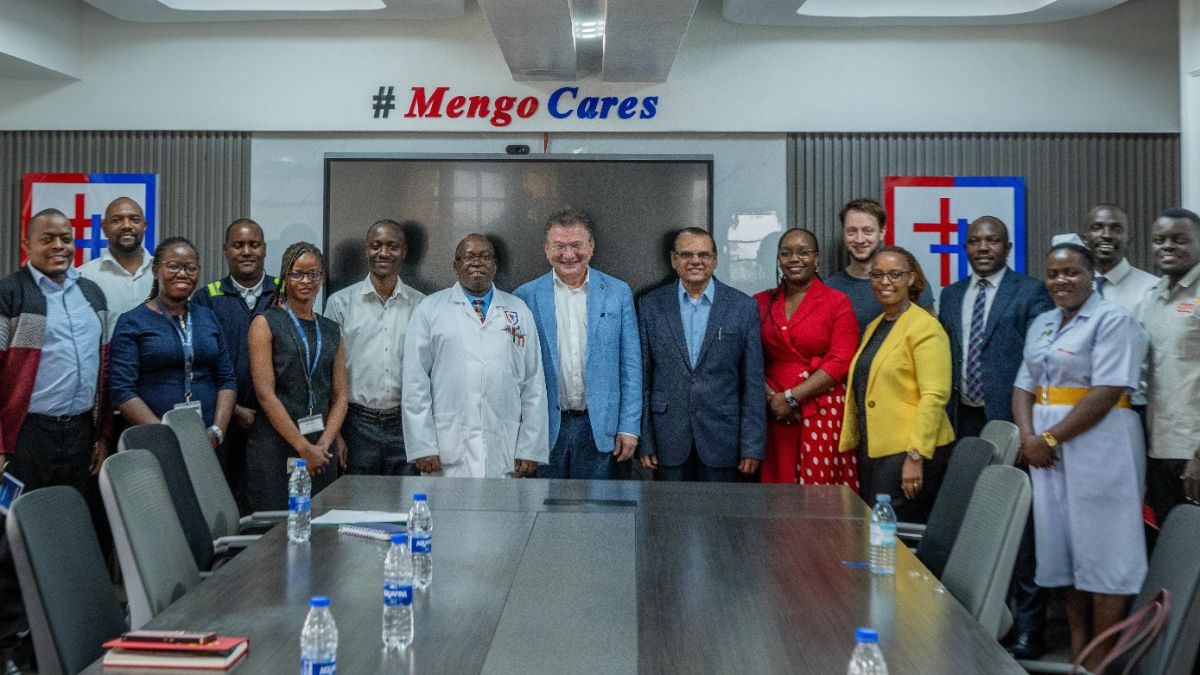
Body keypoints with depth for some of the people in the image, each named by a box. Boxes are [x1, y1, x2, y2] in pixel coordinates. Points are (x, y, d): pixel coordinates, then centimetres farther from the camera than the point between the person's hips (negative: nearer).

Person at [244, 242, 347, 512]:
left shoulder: (331, 331, 13)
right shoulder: (265, 323, -1)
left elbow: (340, 396, 9)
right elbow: (265, 394, -9)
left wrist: (323, 445, -6)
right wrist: (303, 447, -12)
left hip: (321, 450, 4)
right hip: (275, 446, -4)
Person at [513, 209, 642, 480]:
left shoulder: (618, 293, 3)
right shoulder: (525, 297, 1)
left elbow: (630, 366, 4)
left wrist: (629, 427, -1)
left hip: (601, 430, 1)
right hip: (544, 431, 0)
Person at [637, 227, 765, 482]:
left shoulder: (744, 307, 0)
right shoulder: (651, 305, 3)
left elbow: (753, 382, 0)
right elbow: (643, 377, 4)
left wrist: (753, 446, -3)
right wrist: (644, 441, 0)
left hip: (722, 439, 0)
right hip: (668, 441, 1)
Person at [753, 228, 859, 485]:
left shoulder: (838, 302, 1)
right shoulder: (761, 303, 9)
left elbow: (840, 362, -8)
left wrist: (791, 397, -12)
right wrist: (772, 397, -9)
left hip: (824, 412, -2)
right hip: (775, 413, 3)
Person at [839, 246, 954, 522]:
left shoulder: (925, 328, -9)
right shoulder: (873, 327, 15)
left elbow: (934, 395, -16)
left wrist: (915, 456, -21)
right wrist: (854, 445, 15)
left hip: (909, 452, -8)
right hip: (872, 449, 8)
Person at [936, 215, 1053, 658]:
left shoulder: (1031, 292, -2)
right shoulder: (951, 296, 14)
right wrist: (947, 420, 9)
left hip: (1011, 420, -5)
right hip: (965, 422, 5)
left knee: (1019, 522, -1)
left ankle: (1027, 625, 9)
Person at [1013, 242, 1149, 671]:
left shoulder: (1112, 321, -8)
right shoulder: (1042, 325, 15)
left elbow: (1107, 392, -17)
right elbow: (1024, 385, 12)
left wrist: (1051, 438, -17)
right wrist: (1028, 437, -5)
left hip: (1097, 448, -7)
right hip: (1046, 449, 7)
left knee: (1101, 549, -1)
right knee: (1064, 545, 10)